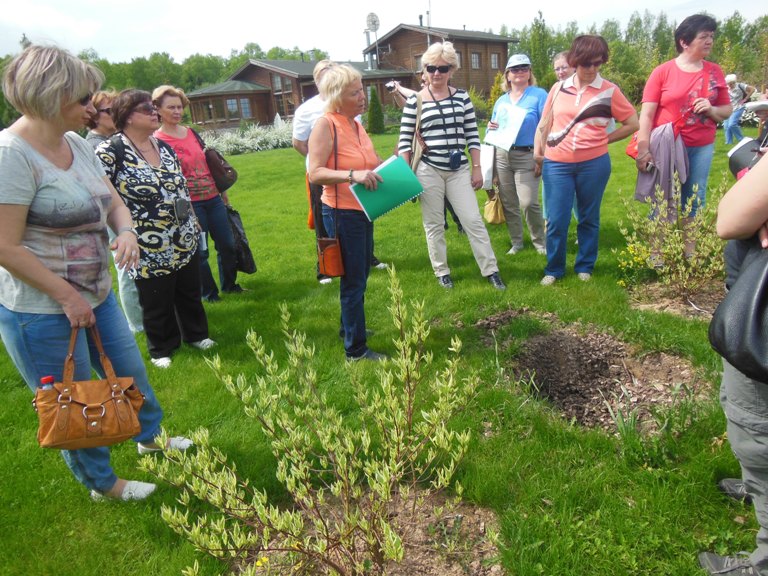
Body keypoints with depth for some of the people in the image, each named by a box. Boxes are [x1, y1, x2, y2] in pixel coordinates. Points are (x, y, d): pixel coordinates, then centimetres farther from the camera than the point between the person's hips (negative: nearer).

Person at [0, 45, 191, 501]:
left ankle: (150, 436, 50)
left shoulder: (77, 145, 3)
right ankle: (103, 484, 35)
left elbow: (114, 203, 9)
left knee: (131, 370, 23)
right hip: (43, 312, -8)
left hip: (96, 295, 8)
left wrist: (126, 232, -13)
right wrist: (68, 297, -19)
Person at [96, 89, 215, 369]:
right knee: (157, 303, 10)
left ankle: (196, 334, 39)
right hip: (149, 250, -6)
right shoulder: (110, 151, -12)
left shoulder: (164, 147, 10)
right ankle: (162, 349, 31)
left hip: (185, 241, 6)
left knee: (190, 292, 18)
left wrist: (194, 224, 20)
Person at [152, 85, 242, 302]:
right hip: (190, 204, -6)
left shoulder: (192, 133, 10)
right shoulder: (157, 142, -8)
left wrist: (222, 190, 21)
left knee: (227, 244, 9)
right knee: (200, 252, 4)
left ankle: (230, 284, 28)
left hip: (213, 198, 6)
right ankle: (209, 292, 21)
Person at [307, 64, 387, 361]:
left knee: (360, 276, 20)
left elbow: (371, 163, 22)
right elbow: (315, 173, -23)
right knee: (353, 281, -1)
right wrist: (352, 175, -34)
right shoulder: (325, 125, -14)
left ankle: (350, 327, 40)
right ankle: (356, 349, 12)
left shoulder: (357, 125, 10)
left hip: (364, 211, 8)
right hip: (342, 214, -8)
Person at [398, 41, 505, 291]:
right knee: (434, 225, 7)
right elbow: (404, 141, -1)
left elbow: (472, 135, 8)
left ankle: (491, 270, 11)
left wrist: (477, 168, 4)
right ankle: (442, 271, 22)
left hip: (459, 170, 2)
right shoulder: (415, 101, -2)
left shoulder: (462, 97, 5)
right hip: (428, 171, -2)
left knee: (473, 220, 2)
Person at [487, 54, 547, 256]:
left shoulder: (539, 95, 0)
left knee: (528, 203, -13)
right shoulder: (501, 100, 16)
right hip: (502, 155, 5)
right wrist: (491, 127, -3)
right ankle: (516, 242, 21)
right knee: (508, 204, 7)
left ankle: (539, 242, 7)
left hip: (527, 157, -5)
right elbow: (493, 129, 22)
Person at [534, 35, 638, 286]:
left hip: (594, 163, -1)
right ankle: (553, 270, 16)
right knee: (557, 220, 2)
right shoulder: (558, 88, 6)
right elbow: (544, 122, 15)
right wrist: (538, 149, 3)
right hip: (557, 164, 1)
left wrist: (604, 139, 3)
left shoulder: (610, 91, -1)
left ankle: (585, 267, 24)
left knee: (589, 218, 10)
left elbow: (633, 124, 6)